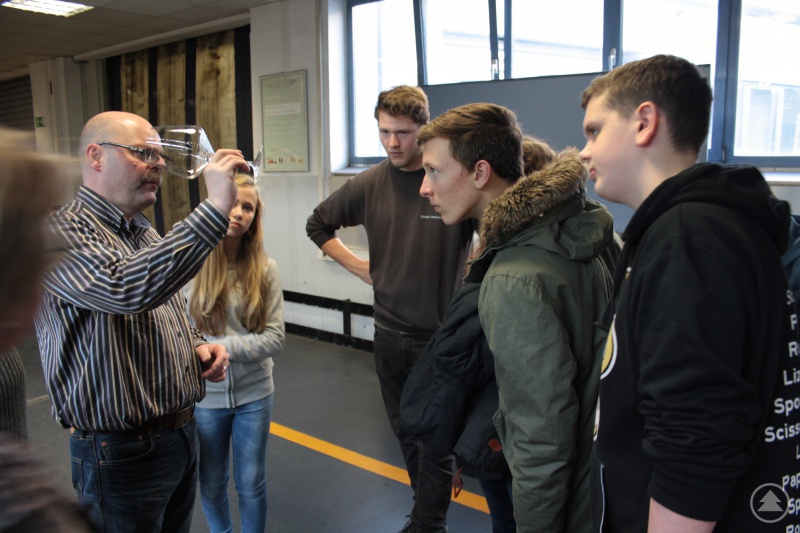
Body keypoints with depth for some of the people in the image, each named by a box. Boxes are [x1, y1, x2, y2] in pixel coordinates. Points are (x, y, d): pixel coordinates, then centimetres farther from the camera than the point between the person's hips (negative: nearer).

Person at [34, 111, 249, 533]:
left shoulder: (144, 233, 11)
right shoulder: (63, 232, -18)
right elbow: (125, 289, -38)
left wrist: (198, 347, 1)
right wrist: (215, 210, -38)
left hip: (182, 433, 8)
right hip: (123, 453, -8)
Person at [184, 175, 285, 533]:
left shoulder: (264, 268, -7)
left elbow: (276, 338, -10)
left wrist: (222, 346, -20)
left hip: (253, 394, 0)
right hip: (205, 395, 0)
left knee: (252, 483, 14)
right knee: (211, 483, 19)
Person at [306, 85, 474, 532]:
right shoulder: (369, 184, 1)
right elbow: (318, 225, 16)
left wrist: (471, 276, -11)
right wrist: (359, 266, 7)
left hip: (441, 334, -5)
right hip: (389, 333, 5)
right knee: (406, 432, 19)